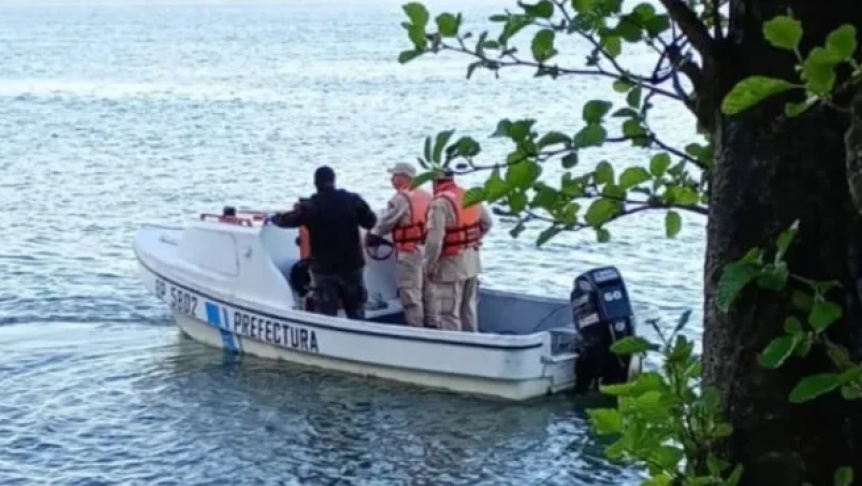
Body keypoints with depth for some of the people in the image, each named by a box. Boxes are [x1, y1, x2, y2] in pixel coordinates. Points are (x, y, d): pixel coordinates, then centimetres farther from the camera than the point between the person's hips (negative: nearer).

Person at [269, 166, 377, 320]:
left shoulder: (309, 207, -8)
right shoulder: (353, 200, -7)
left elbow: (286, 220, 6)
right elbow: (371, 222, 0)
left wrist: (274, 218, 28)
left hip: (323, 268, -1)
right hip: (352, 266, 1)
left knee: (326, 315, 4)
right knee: (356, 313, 13)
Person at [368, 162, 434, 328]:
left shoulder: (401, 198, -13)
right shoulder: (427, 196, 10)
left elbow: (386, 222, -10)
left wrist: (373, 234, 7)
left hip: (410, 251, -8)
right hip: (429, 249, 8)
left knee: (411, 293, -1)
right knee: (429, 292, 15)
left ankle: (416, 328, -1)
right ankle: (432, 325, 20)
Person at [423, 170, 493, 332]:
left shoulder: (440, 202, -21)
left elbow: (434, 240, -25)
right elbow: (487, 223, 18)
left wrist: (430, 267, -14)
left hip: (451, 264, -8)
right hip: (472, 262, 8)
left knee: (448, 314, -1)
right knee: (468, 309, 20)